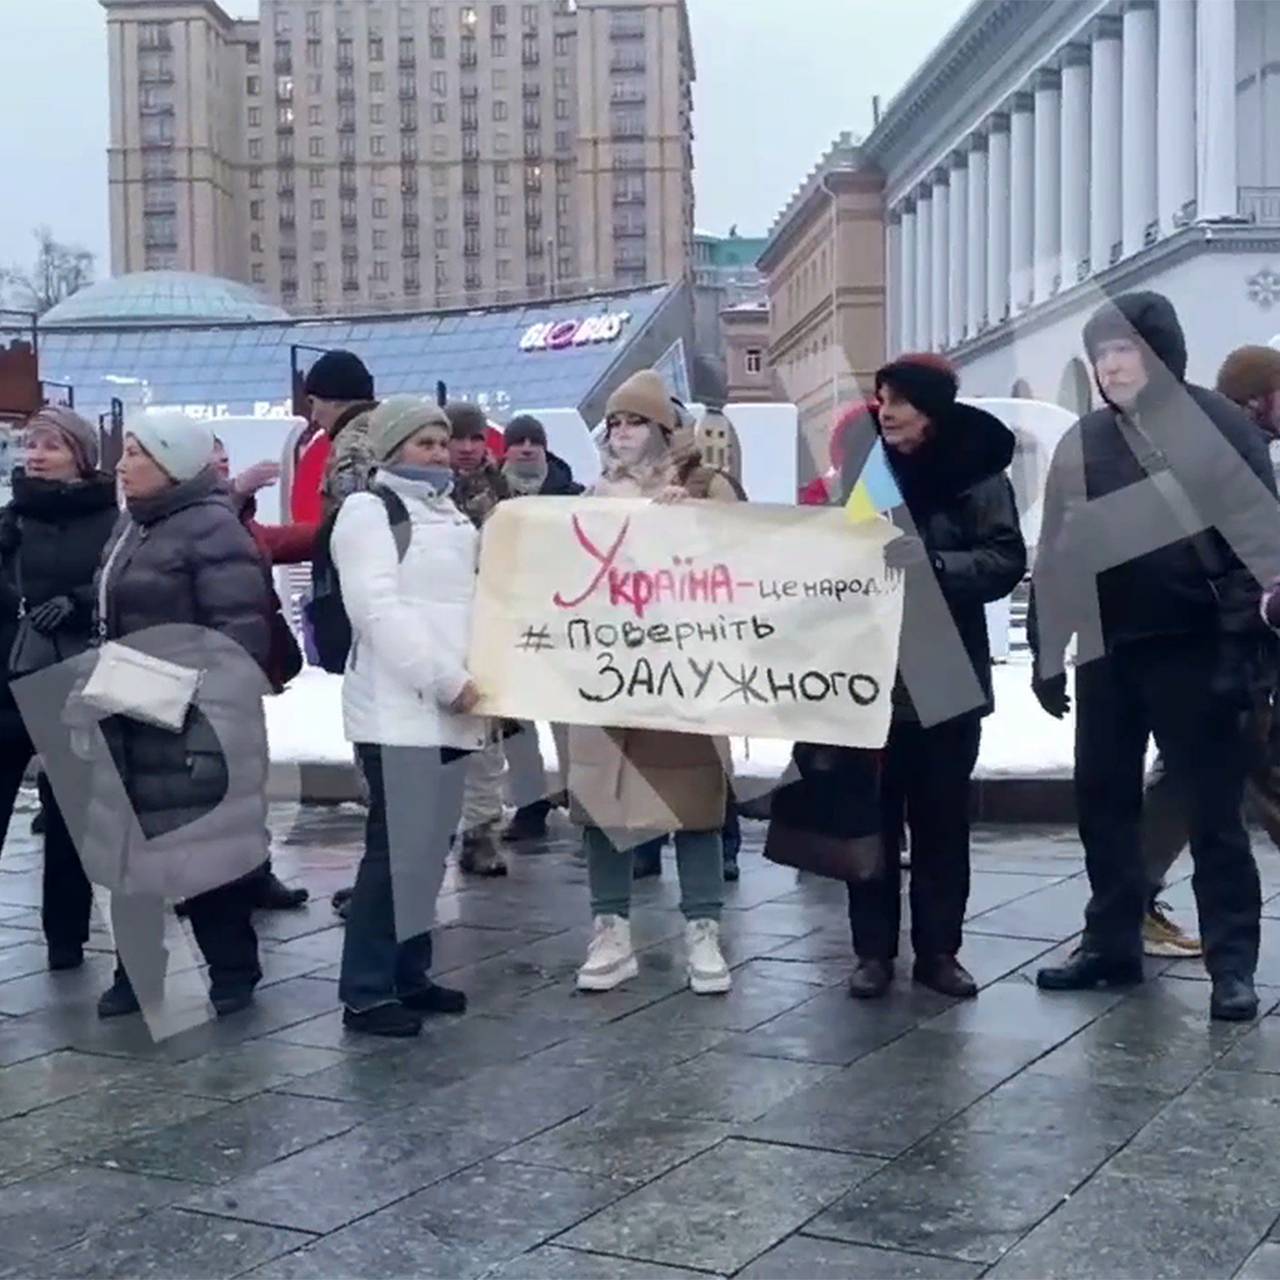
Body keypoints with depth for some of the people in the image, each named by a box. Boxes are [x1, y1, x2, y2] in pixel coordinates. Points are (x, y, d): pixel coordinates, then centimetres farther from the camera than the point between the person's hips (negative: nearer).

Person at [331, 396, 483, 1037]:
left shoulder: (453, 517, 22)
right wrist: (447, 680, -17)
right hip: (398, 707, -8)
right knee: (396, 848, -10)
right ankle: (365, 991, -5)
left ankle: (408, 973, 19)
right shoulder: (368, 511, -4)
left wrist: (469, 681, 8)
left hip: (448, 708, 8)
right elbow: (380, 611, -15)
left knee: (429, 847, 10)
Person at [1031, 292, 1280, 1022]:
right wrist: (1046, 652, 9)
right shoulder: (1084, 443, 10)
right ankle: (1112, 944, 22)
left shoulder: (1216, 425, -5)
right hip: (1107, 652, 5)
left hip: (1194, 650, -5)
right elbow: (1056, 554, 12)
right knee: (1103, 802, 10)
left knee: (1213, 809, 0)